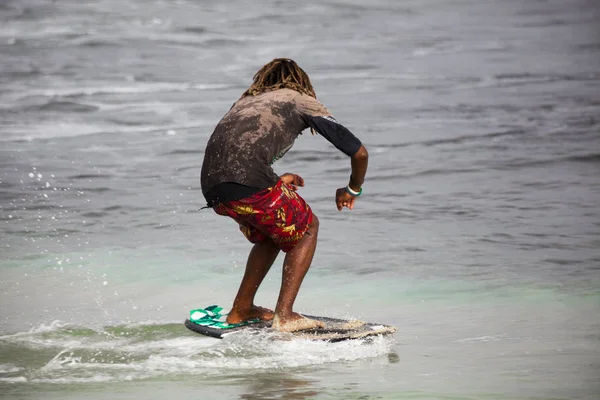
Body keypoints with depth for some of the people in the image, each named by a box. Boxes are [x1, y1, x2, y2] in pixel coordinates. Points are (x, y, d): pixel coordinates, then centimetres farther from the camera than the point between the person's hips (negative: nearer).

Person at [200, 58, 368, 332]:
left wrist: (275, 182, 48)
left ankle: (241, 310, 31)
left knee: (272, 232, 30)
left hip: (212, 187, 6)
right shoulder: (302, 101, 20)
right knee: (306, 228, 17)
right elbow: (359, 153, 21)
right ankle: (284, 315, 6)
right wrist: (352, 190, 39)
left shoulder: (245, 101, 35)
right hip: (247, 179, -6)